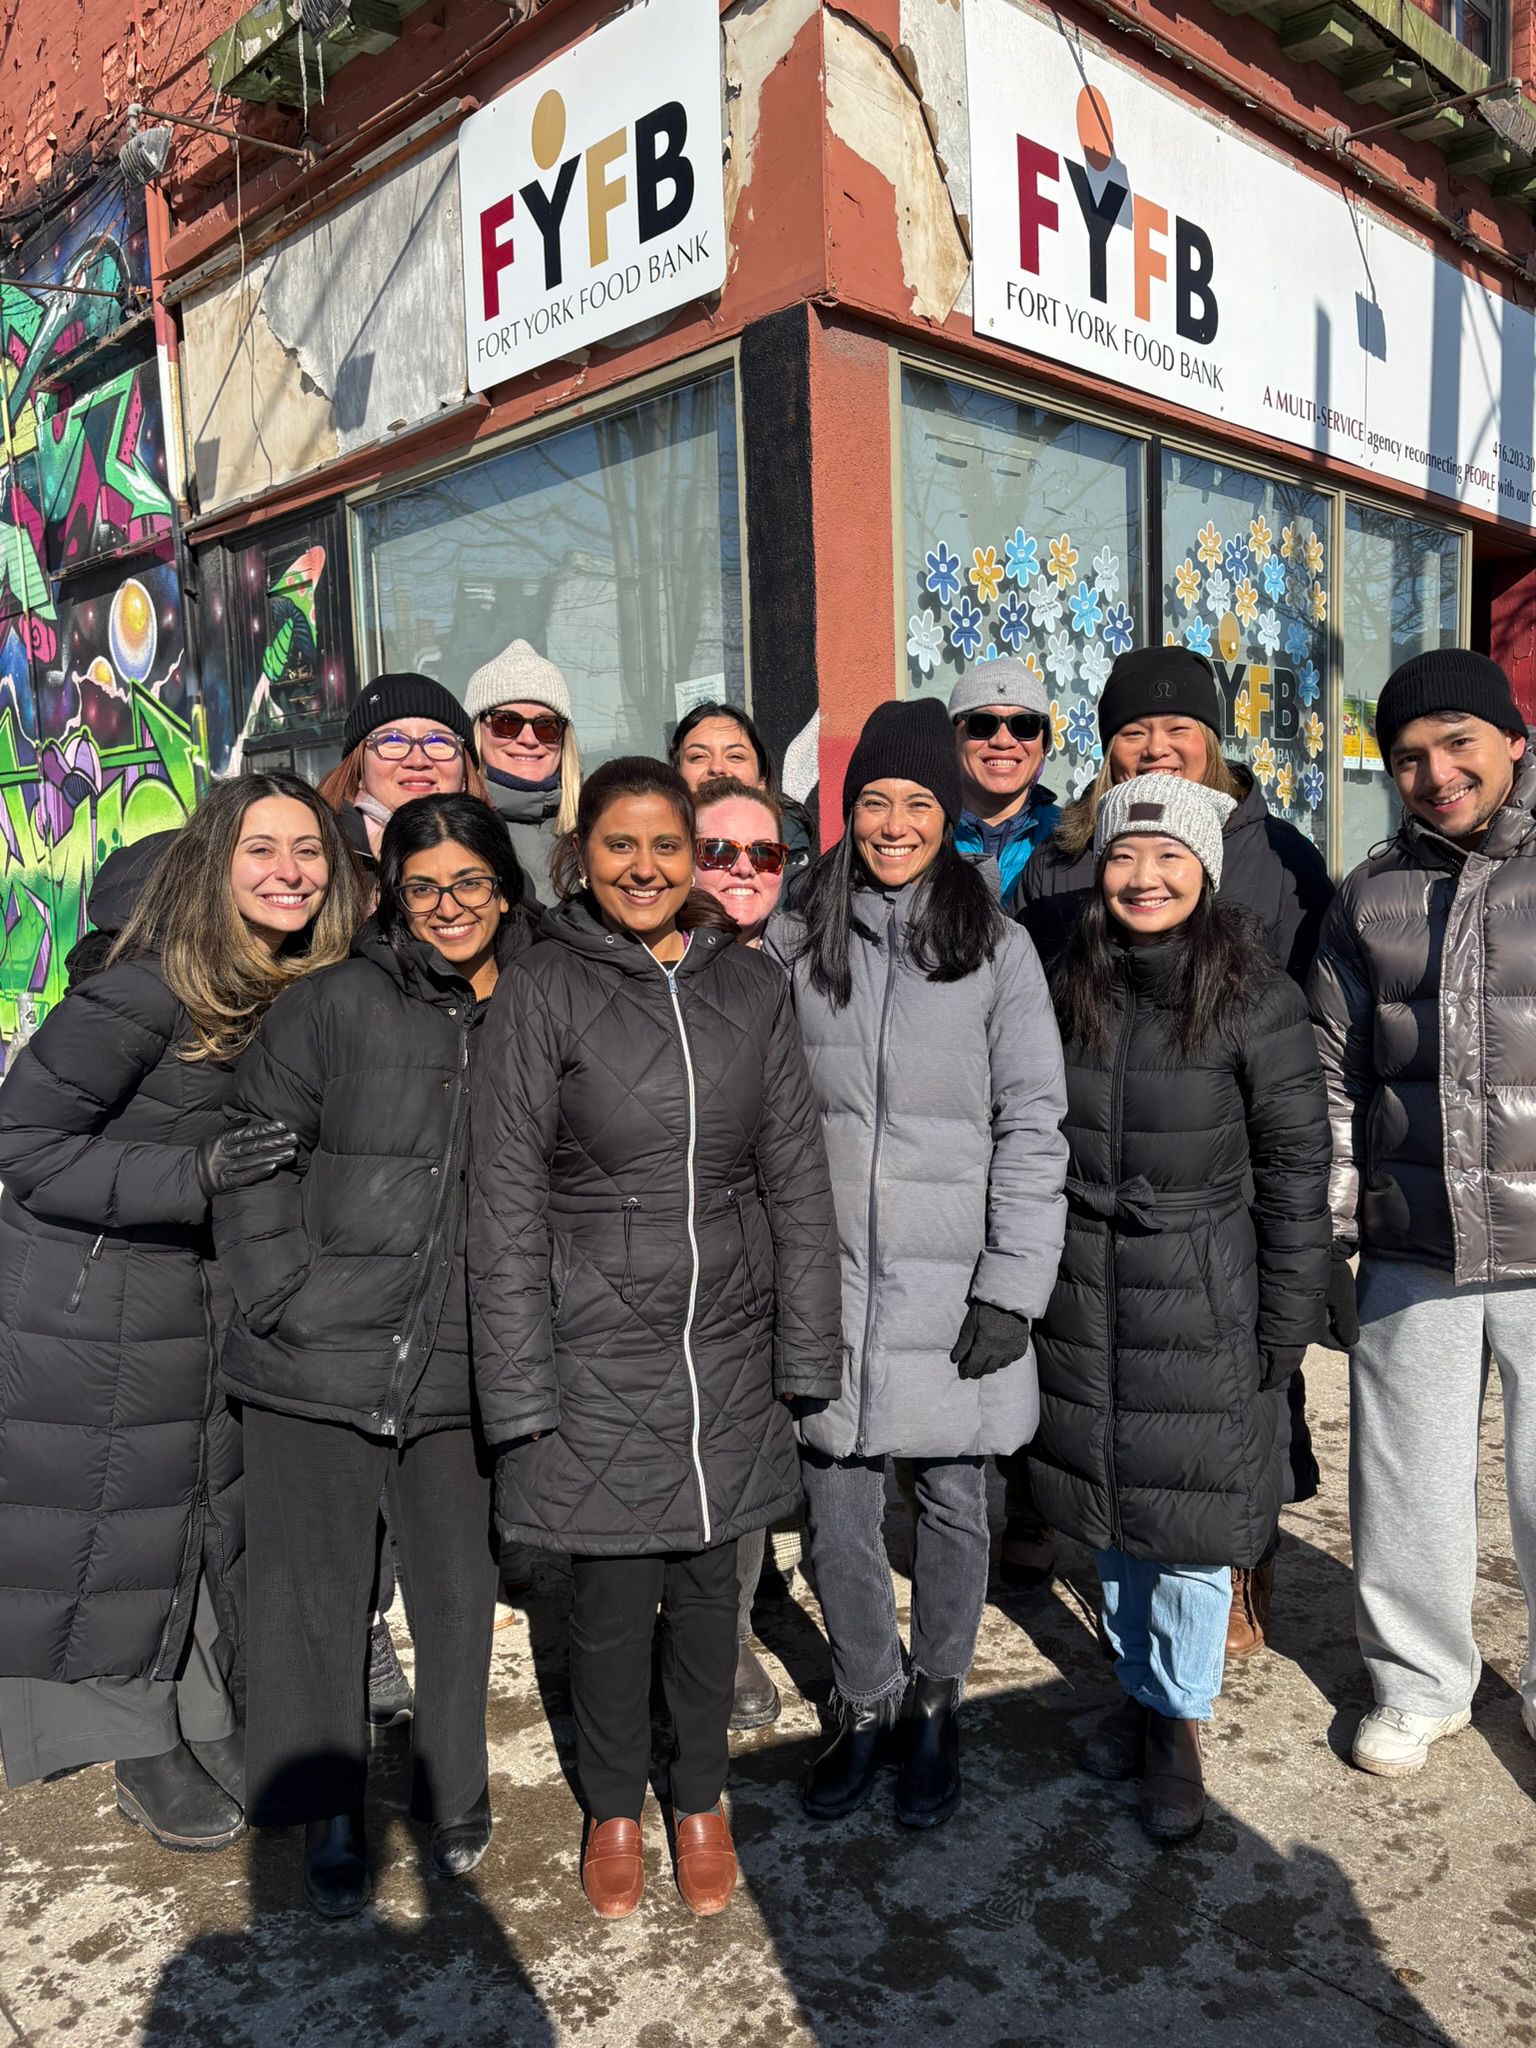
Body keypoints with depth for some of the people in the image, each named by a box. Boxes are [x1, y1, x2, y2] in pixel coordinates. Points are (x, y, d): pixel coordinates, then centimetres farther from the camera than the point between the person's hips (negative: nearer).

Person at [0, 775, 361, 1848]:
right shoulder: (151, 987, -22)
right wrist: (195, 1175, -27)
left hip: (211, 1303, 6)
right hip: (94, 1307, -6)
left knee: (221, 1510, 15)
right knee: (121, 1528, 8)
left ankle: (214, 1720, 35)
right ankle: (144, 1748, 29)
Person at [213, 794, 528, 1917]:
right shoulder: (337, 1003, -3)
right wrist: (286, 1300, -10)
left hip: (460, 1373, 2)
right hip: (317, 1365, -2)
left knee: (460, 1595, 13)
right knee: (317, 1599, 11)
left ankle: (454, 1800, 36)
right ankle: (330, 1817, 32)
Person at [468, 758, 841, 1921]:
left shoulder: (753, 988, 2)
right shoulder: (543, 993, -6)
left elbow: (798, 1179, 4)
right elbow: (507, 1203, -6)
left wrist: (805, 1355, 2)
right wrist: (521, 1389, -9)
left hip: (726, 1347, 2)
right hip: (596, 1354, -2)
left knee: (708, 1583, 15)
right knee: (613, 1596, 10)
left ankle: (700, 1801, 39)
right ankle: (614, 1808, 36)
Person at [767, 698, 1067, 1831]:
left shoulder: (996, 945, -2)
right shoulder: (794, 944, 3)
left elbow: (1032, 1124, -4)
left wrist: (1011, 1287, -10)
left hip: (954, 1288, -1)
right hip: (828, 1282, 2)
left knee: (952, 1506, 12)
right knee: (838, 1514, 10)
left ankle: (937, 1707, 36)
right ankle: (867, 1706, 33)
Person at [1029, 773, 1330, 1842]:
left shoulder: (1256, 996, -10)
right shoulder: (1071, 986, 2)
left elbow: (1297, 1165, -7)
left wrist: (1286, 1321, -8)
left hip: (1205, 1294, -4)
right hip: (1086, 1295, 4)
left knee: (1193, 1514, 5)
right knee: (1110, 1508, 16)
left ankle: (1179, 1717, 27)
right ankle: (1139, 1687, 37)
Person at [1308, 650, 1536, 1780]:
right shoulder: (1372, 898, 8)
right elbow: (1334, 1080, 10)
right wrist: (1328, 1240, 8)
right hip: (1411, 1255, 2)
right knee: (1408, 1486, 13)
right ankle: (1421, 1681, 35)